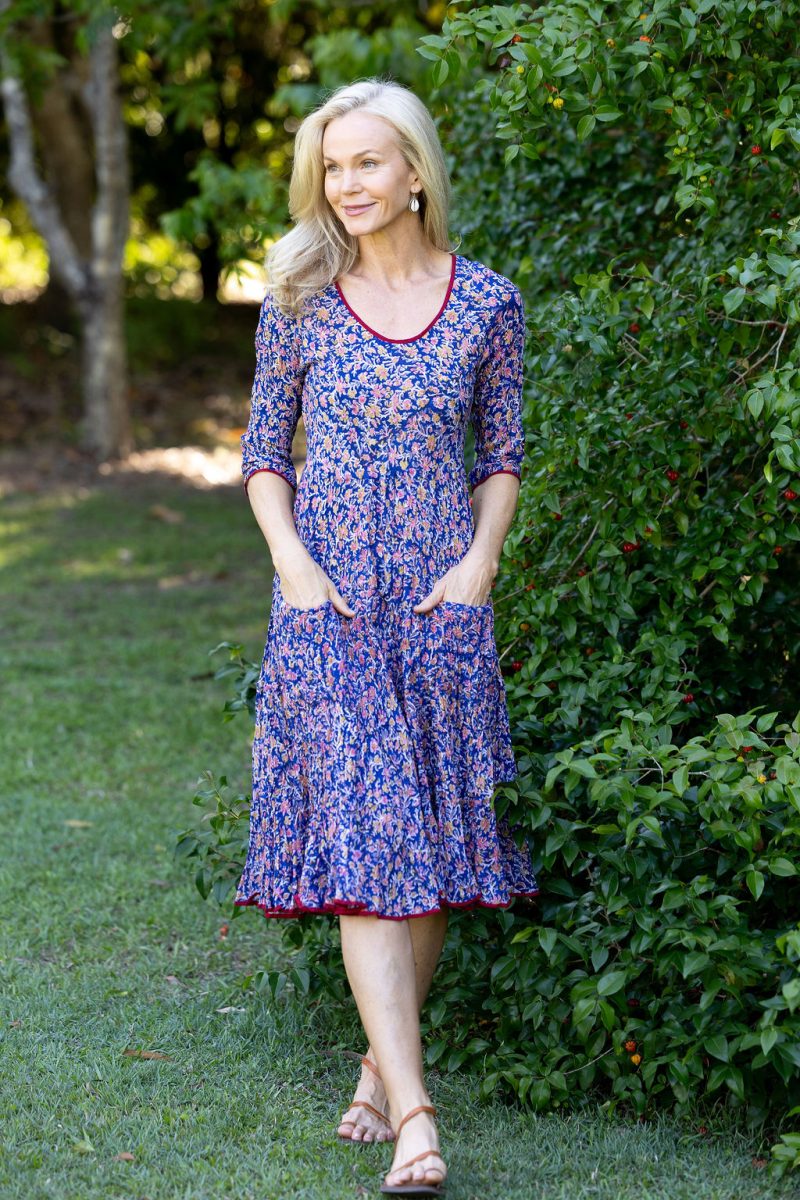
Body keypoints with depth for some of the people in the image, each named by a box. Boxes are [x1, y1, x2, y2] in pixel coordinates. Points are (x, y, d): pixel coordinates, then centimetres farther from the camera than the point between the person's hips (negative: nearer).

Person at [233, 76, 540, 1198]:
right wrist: (293, 563, -6)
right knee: (364, 838, -11)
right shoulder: (299, 302, 3)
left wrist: (481, 560, -4)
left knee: (433, 846, 5)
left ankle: (383, 1062, 23)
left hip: (442, 601, 1)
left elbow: (502, 456, 11)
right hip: (329, 603, -1)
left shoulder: (486, 301, 3)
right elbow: (264, 455, 8)